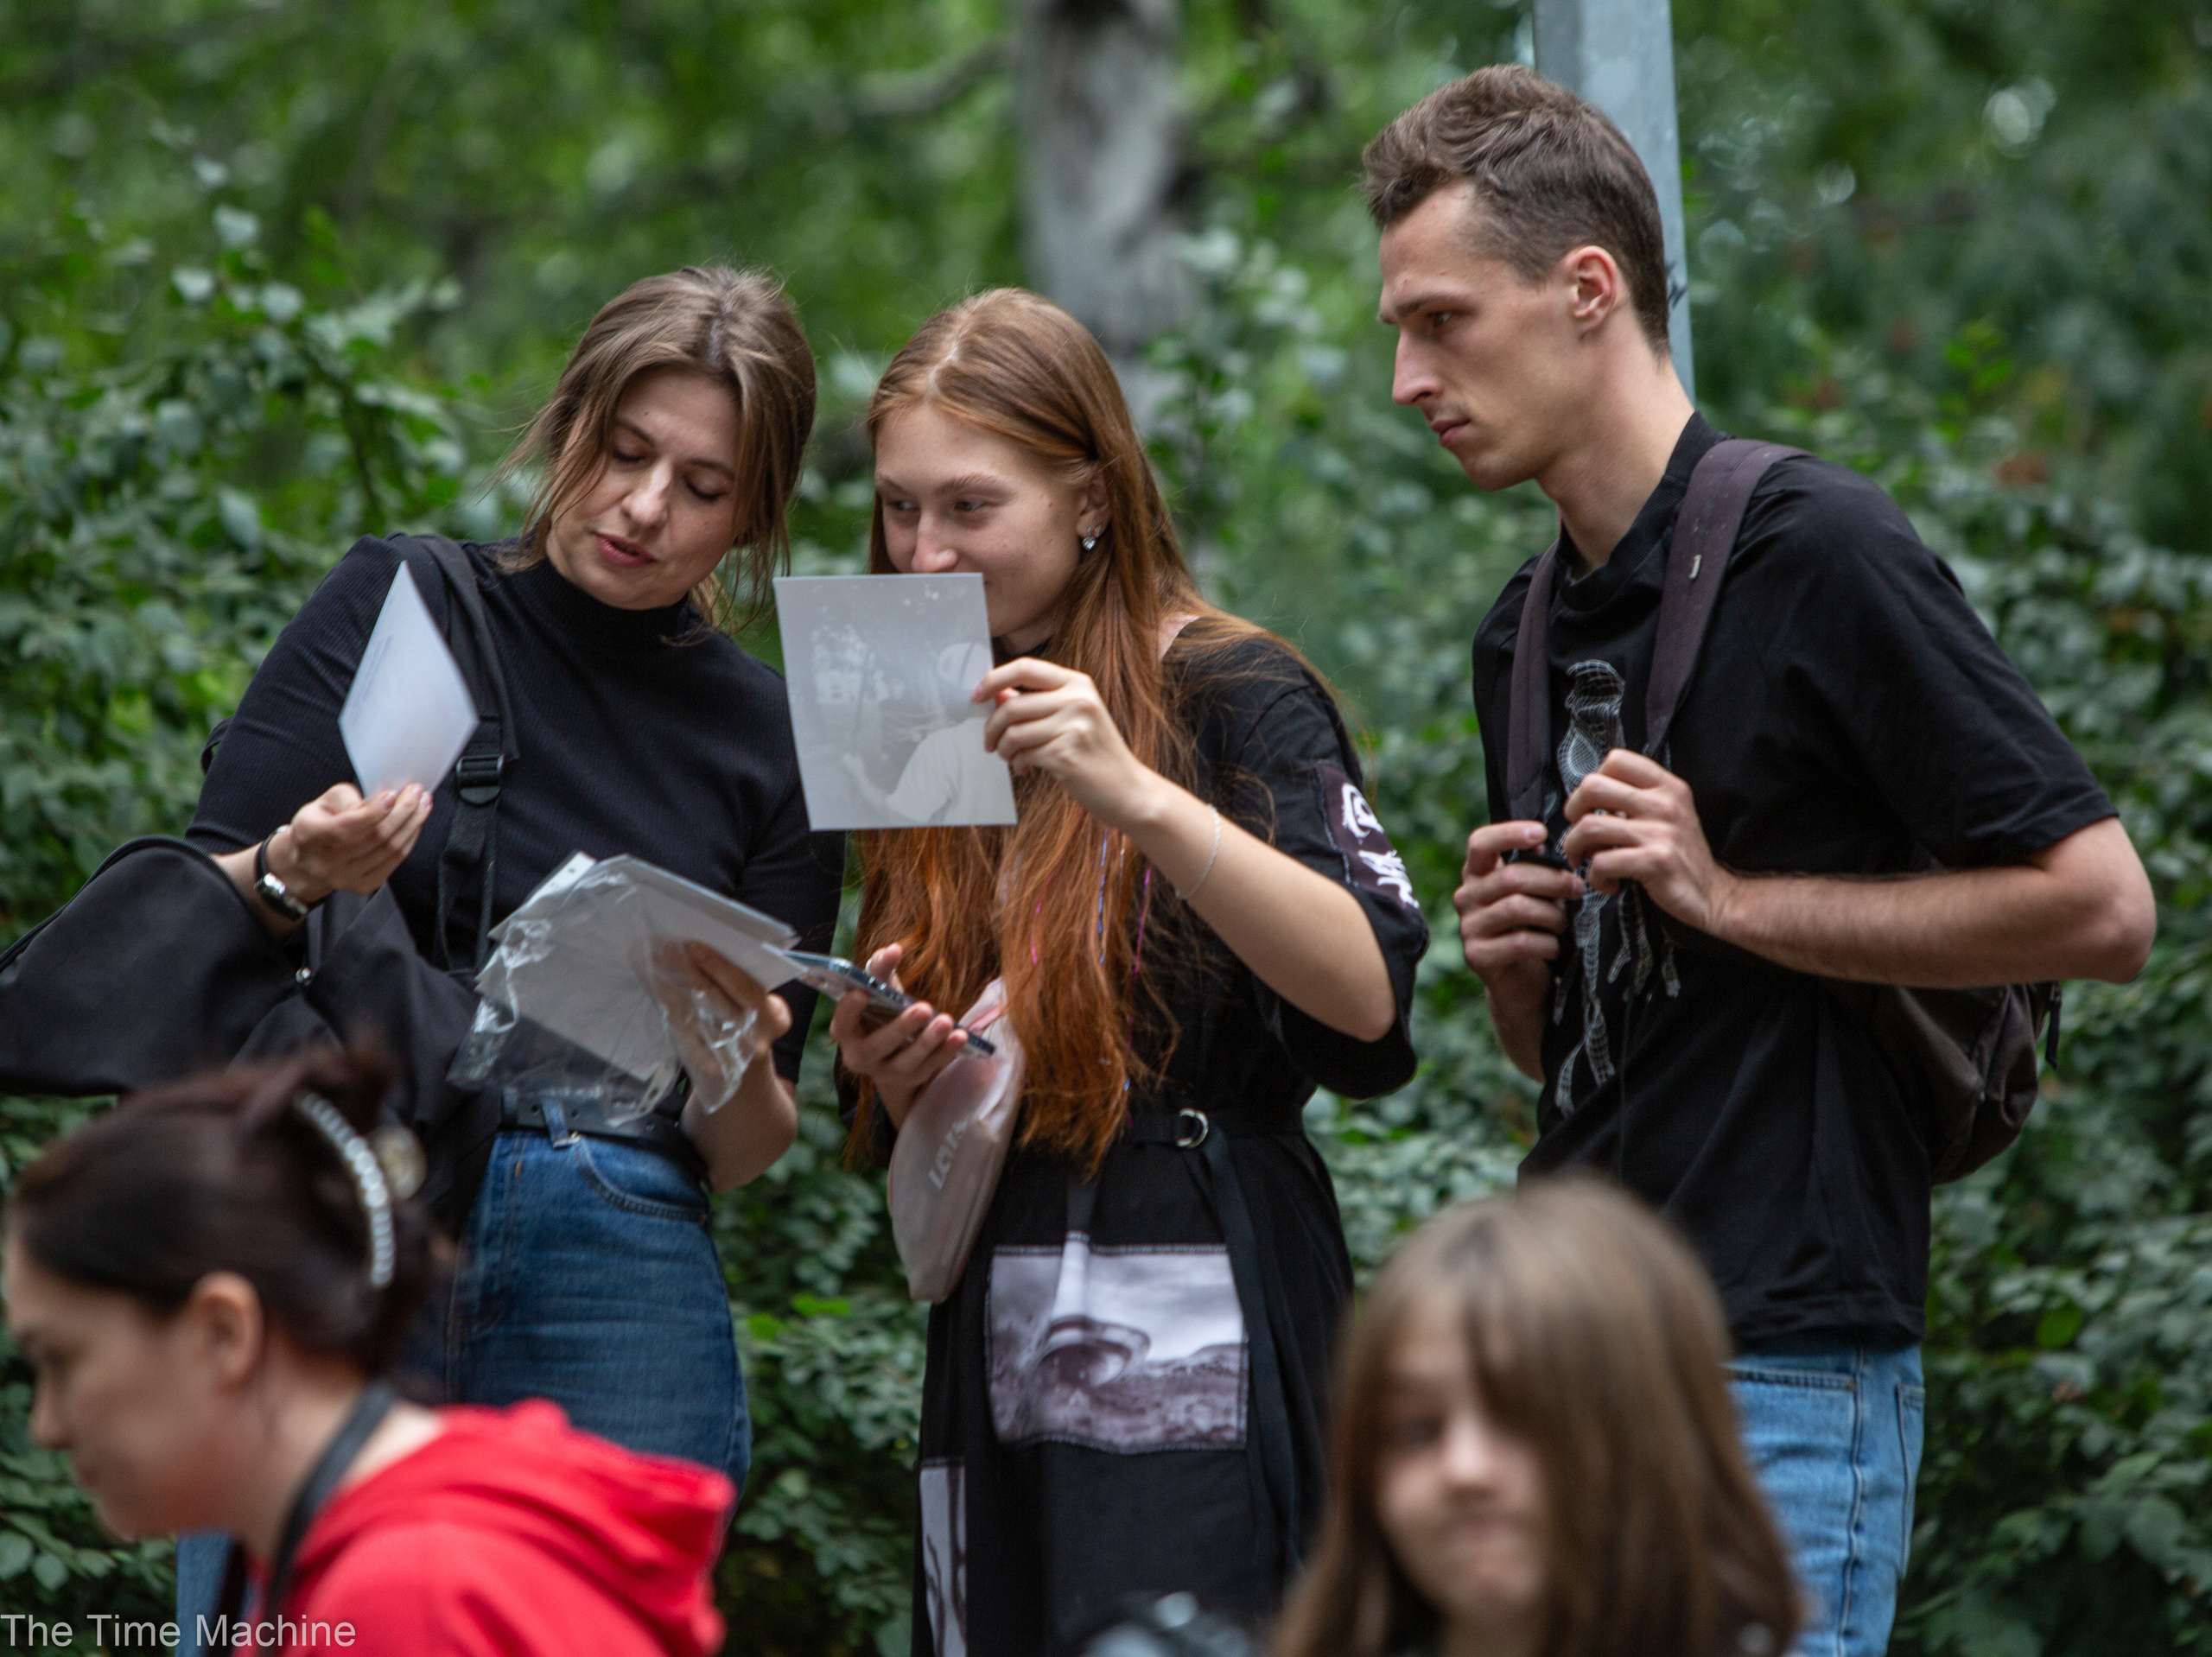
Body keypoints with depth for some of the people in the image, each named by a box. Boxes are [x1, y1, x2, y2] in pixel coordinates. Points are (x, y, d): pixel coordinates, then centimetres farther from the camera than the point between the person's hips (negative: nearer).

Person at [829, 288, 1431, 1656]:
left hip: (1201, 1373, -6)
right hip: (995, 1374, 6)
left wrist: (1136, 797, -28)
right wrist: (894, 1080, -3)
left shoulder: (1232, 692, -3)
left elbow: (1368, 994, -20)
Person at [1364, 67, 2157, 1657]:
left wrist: (1730, 899, -13)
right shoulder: (1526, 633, 17)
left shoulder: (1819, 553, -8)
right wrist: (1510, 956, 2)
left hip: (1783, 1362, -8)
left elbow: (2100, 904, -11)